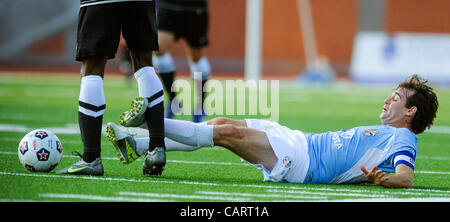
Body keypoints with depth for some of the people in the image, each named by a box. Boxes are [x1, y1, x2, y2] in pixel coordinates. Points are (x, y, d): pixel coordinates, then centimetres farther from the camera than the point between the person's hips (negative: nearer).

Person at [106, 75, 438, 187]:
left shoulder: (402, 139, -6)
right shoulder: (385, 132, 24)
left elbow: (407, 177, -24)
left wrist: (382, 178, -43)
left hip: (300, 162, -10)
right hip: (299, 142, 10)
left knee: (228, 132, -17)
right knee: (222, 123, 2)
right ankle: (137, 146, 1)